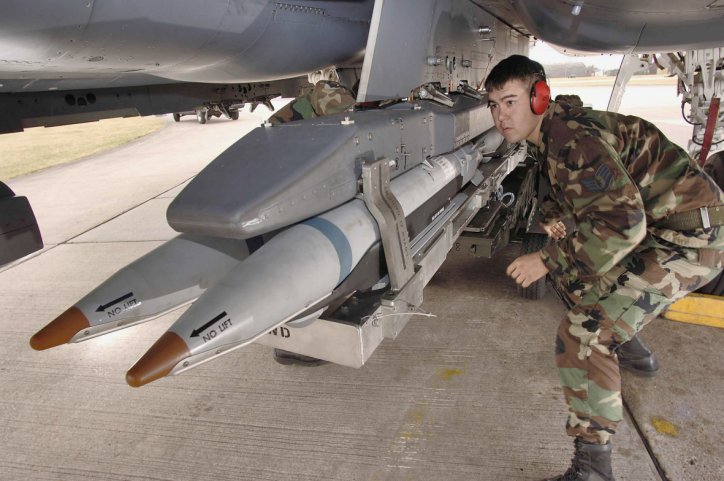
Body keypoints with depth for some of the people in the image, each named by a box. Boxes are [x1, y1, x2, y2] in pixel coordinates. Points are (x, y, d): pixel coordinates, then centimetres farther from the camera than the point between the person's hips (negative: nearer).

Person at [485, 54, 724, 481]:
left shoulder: (572, 140, -24)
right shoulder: (553, 131, 7)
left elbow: (623, 222, -30)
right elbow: (569, 188, 24)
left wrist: (548, 261, -25)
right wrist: (553, 216, 4)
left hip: (688, 238, -10)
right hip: (649, 222, 10)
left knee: (583, 335, -18)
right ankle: (624, 344, 47)